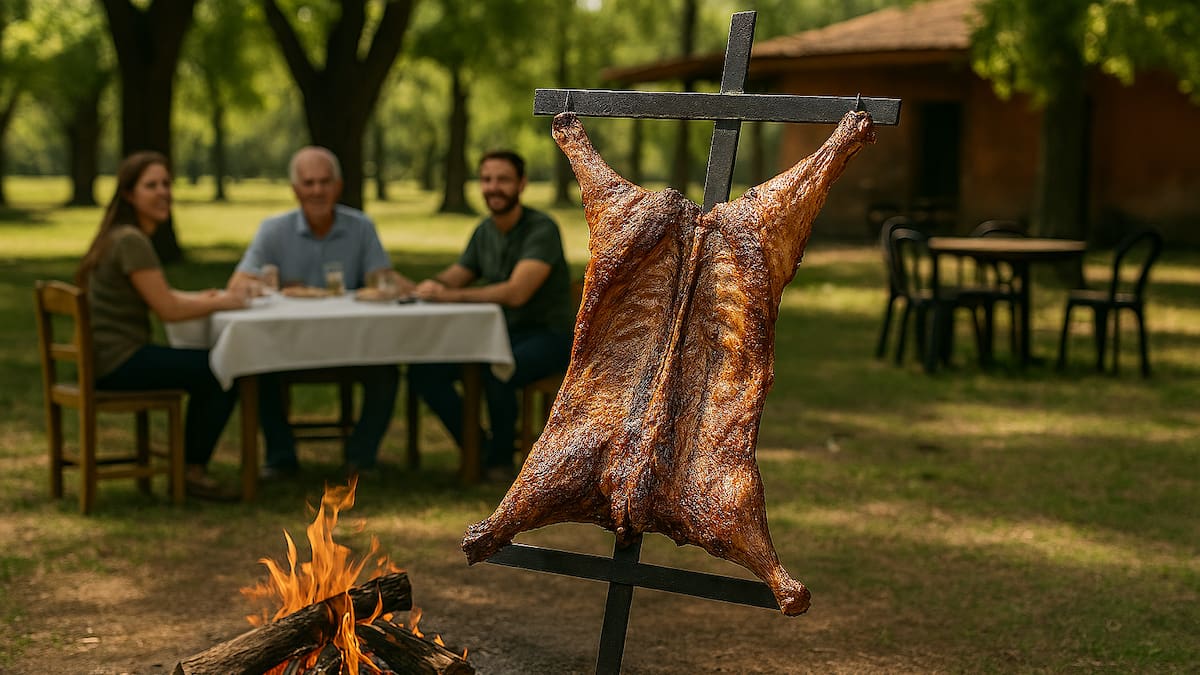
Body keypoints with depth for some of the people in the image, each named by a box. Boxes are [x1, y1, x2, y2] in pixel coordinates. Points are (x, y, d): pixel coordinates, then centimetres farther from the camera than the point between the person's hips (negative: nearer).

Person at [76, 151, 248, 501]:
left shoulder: (119, 236, 14)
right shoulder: (131, 241, -18)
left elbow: (161, 294, 21)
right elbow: (167, 309, -20)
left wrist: (203, 297, 4)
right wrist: (220, 303, -6)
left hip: (106, 360, 10)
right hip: (120, 363, -10)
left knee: (211, 371, 19)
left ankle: (188, 464, 23)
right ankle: (194, 471, 4)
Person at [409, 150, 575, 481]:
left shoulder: (541, 230, -16)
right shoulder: (485, 231, 8)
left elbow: (516, 292, -29)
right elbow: (452, 279, 12)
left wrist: (451, 295, -33)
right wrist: (433, 283, -13)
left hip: (548, 336, -7)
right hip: (498, 334, 7)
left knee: (496, 372, -37)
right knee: (423, 372, -12)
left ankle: (499, 460, -12)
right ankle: (477, 450, 1)